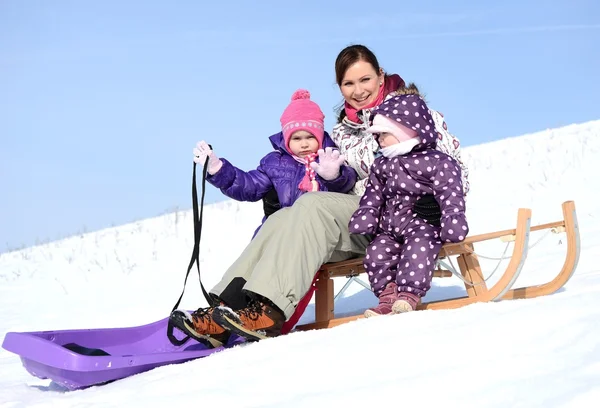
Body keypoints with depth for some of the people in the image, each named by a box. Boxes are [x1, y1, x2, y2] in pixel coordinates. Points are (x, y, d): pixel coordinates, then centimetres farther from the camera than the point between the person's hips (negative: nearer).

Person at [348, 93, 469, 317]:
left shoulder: (437, 162, -2)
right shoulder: (381, 166, 18)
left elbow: (450, 194, -10)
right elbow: (373, 194, 20)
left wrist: (453, 218, -22)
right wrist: (365, 214, 4)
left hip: (423, 225, -5)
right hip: (389, 228, 6)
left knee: (418, 246, -33)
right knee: (376, 251, -20)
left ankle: (409, 295, -38)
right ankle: (388, 294, -21)